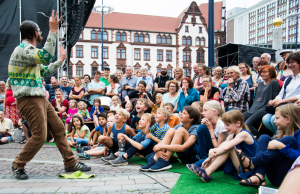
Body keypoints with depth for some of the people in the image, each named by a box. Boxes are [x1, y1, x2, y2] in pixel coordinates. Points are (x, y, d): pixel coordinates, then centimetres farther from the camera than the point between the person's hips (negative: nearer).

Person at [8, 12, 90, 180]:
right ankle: (18, 166, 15)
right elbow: (45, 57, -31)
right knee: (39, 136, -8)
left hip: (40, 98, 10)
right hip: (29, 99, -10)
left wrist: (60, 61, 30)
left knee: (59, 128, 8)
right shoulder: (22, 50, -13)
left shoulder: (30, 50, 19)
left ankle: (71, 163, 16)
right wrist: (53, 31, -28)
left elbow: (44, 71, 29)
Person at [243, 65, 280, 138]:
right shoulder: (260, 84, 26)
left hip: (264, 110, -8)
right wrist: (252, 108, 16)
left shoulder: (274, 83, 2)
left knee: (247, 124, -31)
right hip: (253, 109, 8)